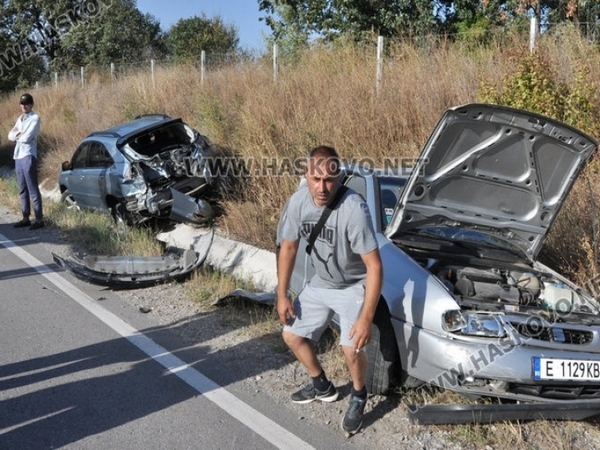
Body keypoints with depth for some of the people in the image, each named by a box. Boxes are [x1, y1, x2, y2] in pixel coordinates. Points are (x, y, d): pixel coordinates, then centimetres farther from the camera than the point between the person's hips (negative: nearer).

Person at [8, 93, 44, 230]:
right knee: (22, 190, 10)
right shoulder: (19, 119, 18)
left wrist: (17, 134, 2)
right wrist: (18, 134, -7)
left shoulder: (35, 118, -6)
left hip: (28, 156, -8)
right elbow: (10, 136, 12)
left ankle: (39, 219, -5)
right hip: (18, 156, 8)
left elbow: (27, 137, -16)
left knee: (33, 189, -8)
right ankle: (26, 218, 15)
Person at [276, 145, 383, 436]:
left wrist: (366, 318, -32)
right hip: (320, 284, 6)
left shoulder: (353, 209, -33)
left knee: (352, 348, -21)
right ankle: (322, 387, 36)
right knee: (292, 335, 11)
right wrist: (282, 295, 0)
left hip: (354, 286, -6)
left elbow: (375, 266, -30)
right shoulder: (298, 201, -15)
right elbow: (288, 247, -1)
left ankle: (358, 398, 13)